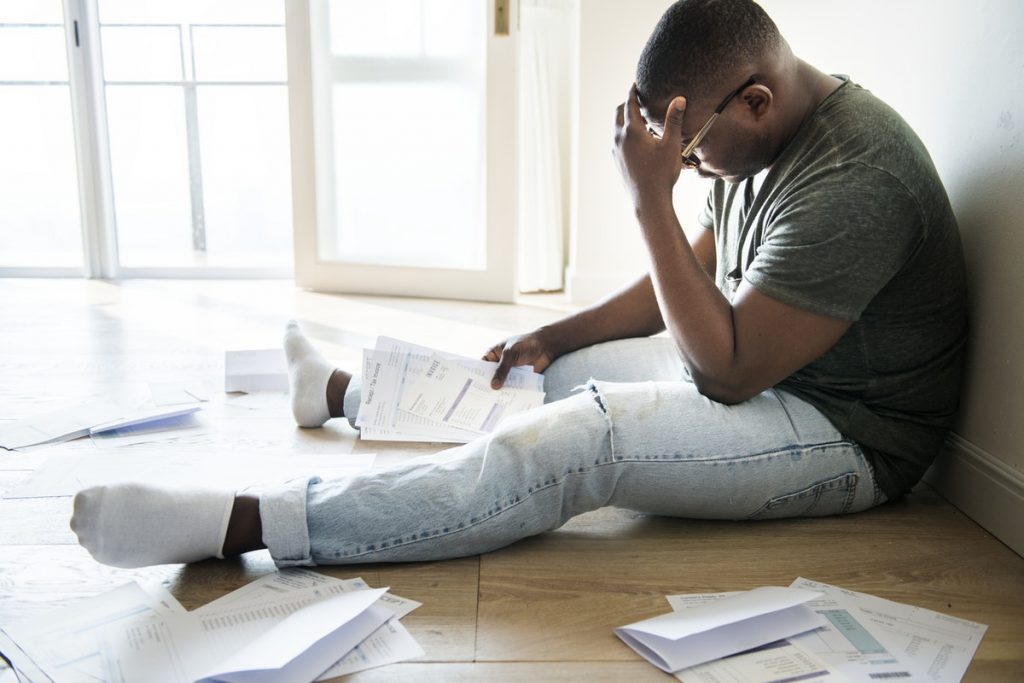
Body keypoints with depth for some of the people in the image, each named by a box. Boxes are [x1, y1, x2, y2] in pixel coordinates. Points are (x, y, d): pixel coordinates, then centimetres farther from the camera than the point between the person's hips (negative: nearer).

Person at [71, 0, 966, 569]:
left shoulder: (851, 182, -27)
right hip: (757, 360, 9)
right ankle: (339, 390, 31)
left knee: (579, 437, -30)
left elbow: (728, 371, -28)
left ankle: (229, 524, -30)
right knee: (554, 369, 11)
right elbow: (692, 282, 11)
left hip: (850, 434, -9)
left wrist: (651, 201, -30)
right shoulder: (767, 132, 3)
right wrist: (554, 336, 4)